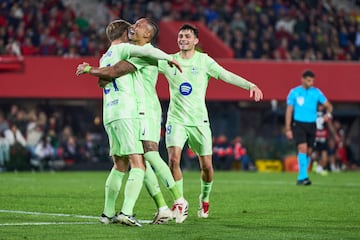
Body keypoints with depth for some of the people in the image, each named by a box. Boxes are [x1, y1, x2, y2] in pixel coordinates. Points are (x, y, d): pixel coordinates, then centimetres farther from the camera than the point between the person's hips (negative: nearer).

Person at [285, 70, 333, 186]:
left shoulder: (316, 92, 5)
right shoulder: (294, 92, -1)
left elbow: (328, 105, 9)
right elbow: (289, 111, 1)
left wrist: (328, 114, -15)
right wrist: (288, 129, -3)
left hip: (311, 125, 4)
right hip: (298, 124, -4)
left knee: (308, 151, 6)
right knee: (303, 148, -19)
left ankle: (301, 178, 18)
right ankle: (303, 176, -23)